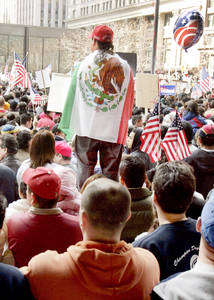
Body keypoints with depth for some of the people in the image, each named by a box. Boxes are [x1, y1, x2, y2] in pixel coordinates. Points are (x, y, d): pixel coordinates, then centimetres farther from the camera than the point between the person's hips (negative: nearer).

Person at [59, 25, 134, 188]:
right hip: (114, 130, 0)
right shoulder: (124, 66, 0)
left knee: (85, 167, 9)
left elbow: (73, 94, 5)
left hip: (87, 126, 0)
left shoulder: (84, 64, 0)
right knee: (111, 172, 7)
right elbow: (130, 99, 5)